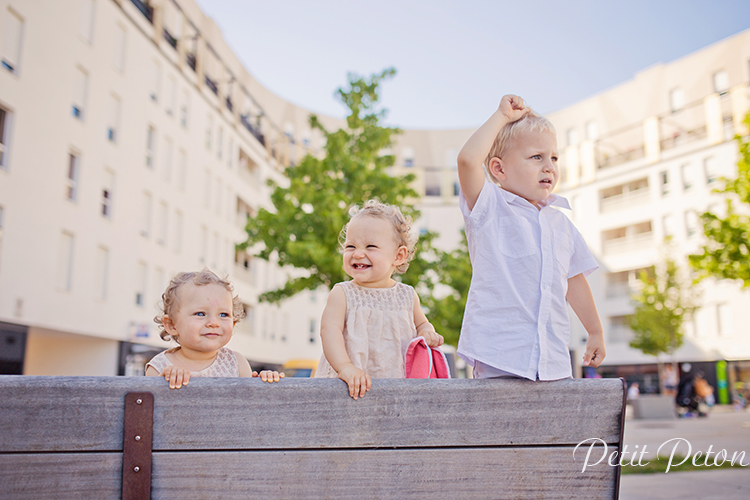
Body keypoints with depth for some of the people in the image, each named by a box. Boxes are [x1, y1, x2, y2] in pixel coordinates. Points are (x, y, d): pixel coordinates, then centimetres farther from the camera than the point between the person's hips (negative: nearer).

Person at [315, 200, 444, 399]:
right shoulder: (342, 293, 0)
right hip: (350, 385, -4)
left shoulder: (407, 295, 9)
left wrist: (426, 332, 1)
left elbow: (421, 323, 24)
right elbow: (330, 329, -13)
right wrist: (345, 366, -28)